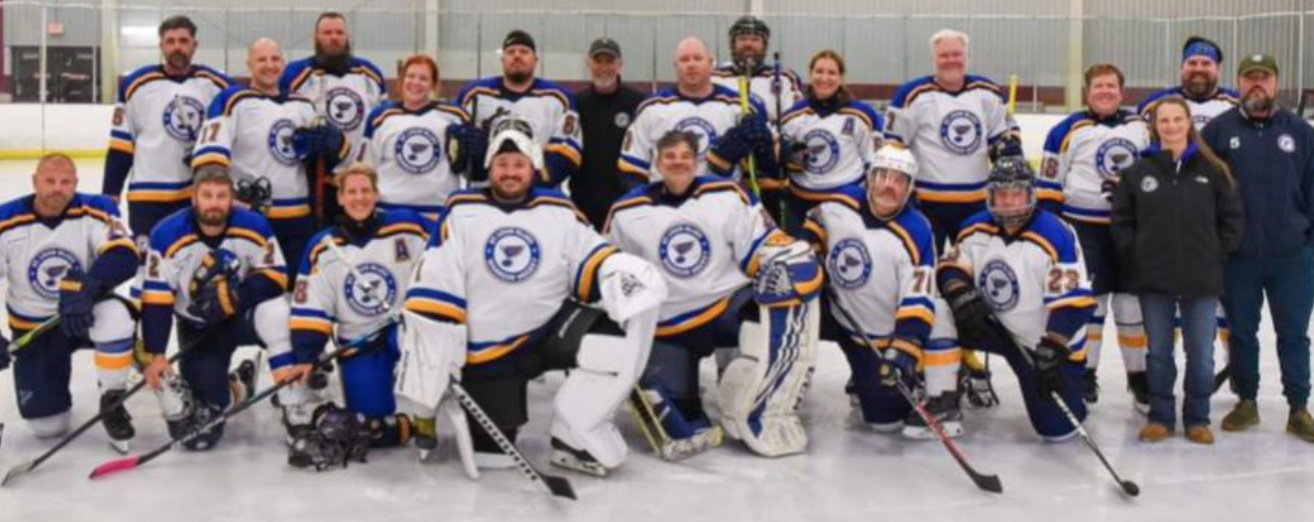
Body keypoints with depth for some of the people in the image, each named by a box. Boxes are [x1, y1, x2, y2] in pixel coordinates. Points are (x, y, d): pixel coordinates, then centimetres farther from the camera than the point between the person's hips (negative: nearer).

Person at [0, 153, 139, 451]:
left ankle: (112, 402, -16)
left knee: (115, 315, -39)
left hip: (85, 313, -1)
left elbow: (124, 256, -29)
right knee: (47, 427, -3)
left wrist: (86, 285, -45)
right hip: (33, 328, 1)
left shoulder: (95, 211, -16)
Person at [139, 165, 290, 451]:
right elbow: (155, 299, -17)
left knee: (276, 311, -35)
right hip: (197, 327, 0)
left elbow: (276, 276, -14)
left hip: (244, 314, 0)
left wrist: (233, 294, -31)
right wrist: (153, 355, -22)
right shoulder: (168, 235, -18)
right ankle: (234, 390, 25)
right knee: (208, 397, -14)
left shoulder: (254, 226, -16)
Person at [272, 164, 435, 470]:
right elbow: (309, 310, -1)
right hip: (357, 345, 1)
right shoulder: (322, 248, 1)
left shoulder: (408, 227, -6)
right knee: (373, 428, -14)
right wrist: (305, 358, -11)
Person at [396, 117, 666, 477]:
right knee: (491, 455, -1)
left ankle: (574, 436, -11)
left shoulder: (560, 211, 3)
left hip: (554, 324, 2)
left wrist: (620, 274, -25)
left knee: (622, 336, -25)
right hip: (489, 347, -2)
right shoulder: (462, 211, -4)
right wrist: (426, 355, -14)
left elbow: (590, 259, 0)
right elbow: (434, 284, -8)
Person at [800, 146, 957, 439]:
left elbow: (918, 302, -27)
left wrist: (904, 350, -37)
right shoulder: (839, 205, -11)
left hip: (888, 335, -4)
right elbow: (813, 229, 14)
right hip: (845, 320, 4)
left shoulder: (916, 233, -22)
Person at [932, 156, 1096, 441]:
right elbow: (949, 268, -3)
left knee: (1056, 427, -6)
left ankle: (1074, 384, 30)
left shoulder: (1056, 236, -22)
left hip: (1049, 342, -4)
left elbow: (1073, 303, -24)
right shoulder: (976, 229, -6)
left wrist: (1052, 352, -30)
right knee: (941, 311, -20)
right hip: (999, 328, 4)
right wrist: (963, 296, -26)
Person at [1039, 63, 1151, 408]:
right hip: (1083, 228, -3)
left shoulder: (1141, 127, 8)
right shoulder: (1069, 130, -4)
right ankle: (1083, 374, 13)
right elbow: (1049, 182, -4)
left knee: (1134, 304, 9)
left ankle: (1139, 377, 19)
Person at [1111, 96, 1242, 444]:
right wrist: (1136, 256, -3)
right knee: (1159, 351, 10)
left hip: (1201, 281, 0)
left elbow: (1232, 218, 5)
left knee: (1201, 354, 5)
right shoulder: (1137, 172, 1)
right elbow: (1121, 221, 4)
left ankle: (1197, 419, 20)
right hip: (1154, 281, 0)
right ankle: (1160, 417, 22)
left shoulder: (1212, 171, 1)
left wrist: (1216, 256, 0)